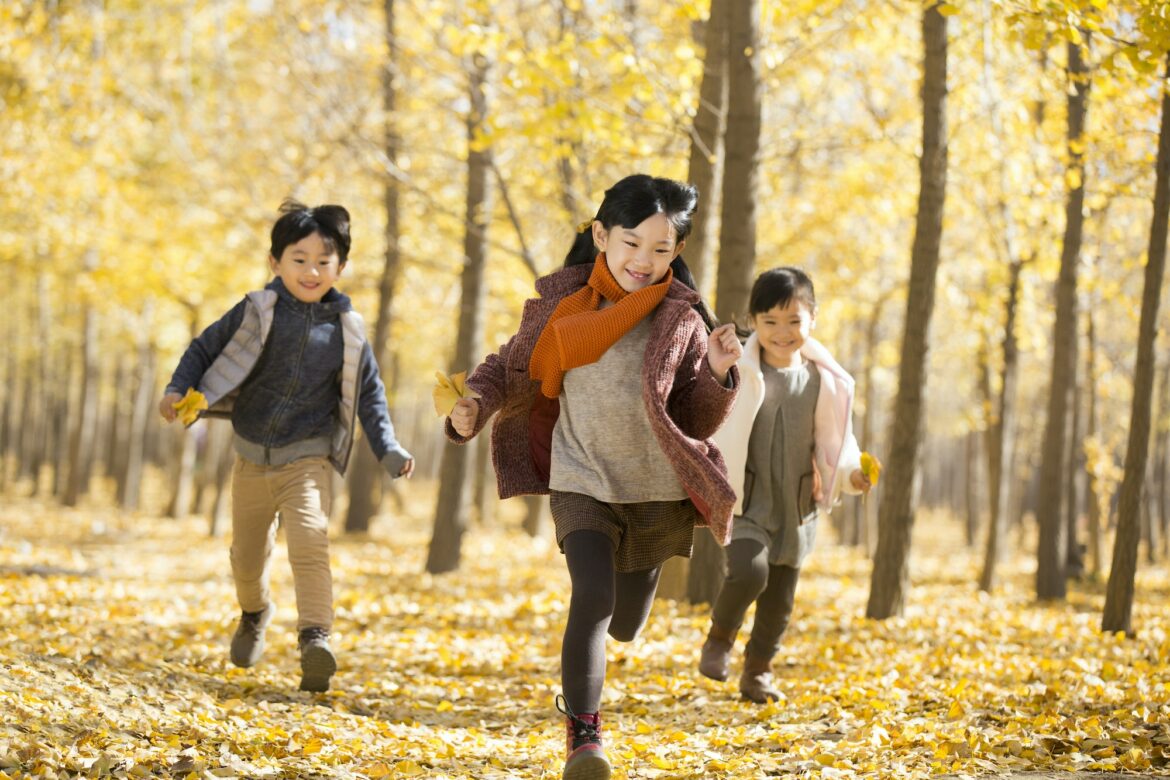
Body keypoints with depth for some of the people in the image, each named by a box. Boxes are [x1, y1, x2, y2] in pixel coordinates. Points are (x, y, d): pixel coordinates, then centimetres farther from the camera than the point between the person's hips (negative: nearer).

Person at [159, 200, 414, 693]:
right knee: (247, 556, 16)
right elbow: (206, 348, 3)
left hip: (307, 460, -2)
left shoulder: (345, 328, -4)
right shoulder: (257, 312, -7)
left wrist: (388, 450, -4)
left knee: (310, 542, -27)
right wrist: (178, 389, -12)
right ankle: (255, 613, 47)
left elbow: (368, 393, 5)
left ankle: (315, 635, -29)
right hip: (252, 458, 2)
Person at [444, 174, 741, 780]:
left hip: (658, 491, 2)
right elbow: (511, 367, 7)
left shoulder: (682, 318, -5)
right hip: (582, 482, -2)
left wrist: (717, 375, -20)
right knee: (593, 600, -24)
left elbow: (697, 421, -1)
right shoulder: (561, 301, -5)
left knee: (624, 626, 17)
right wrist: (475, 406, -12)